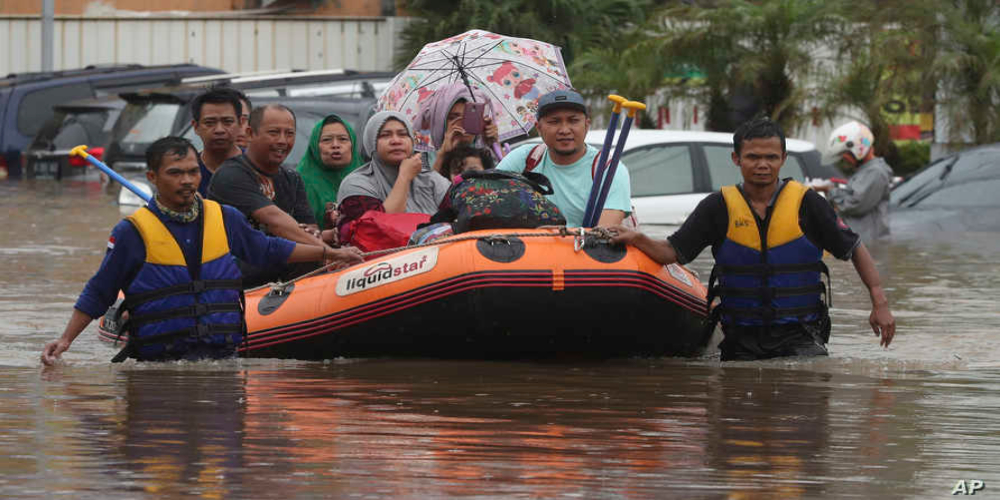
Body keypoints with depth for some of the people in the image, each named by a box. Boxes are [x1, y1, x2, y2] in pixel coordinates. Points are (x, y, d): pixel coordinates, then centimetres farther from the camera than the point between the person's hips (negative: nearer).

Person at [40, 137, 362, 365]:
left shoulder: (225, 219, 13)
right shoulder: (133, 233, 2)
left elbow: (267, 250, 31)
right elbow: (97, 295, 8)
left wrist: (327, 253, 35)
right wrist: (65, 341, 0)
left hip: (224, 352, 3)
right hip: (159, 359, -3)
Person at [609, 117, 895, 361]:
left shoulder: (806, 203, 0)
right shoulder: (719, 208, 3)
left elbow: (856, 251, 7)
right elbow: (671, 253, 4)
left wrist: (880, 304, -1)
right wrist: (637, 240, -17)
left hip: (800, 338, -2)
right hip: (741, 341, 2)